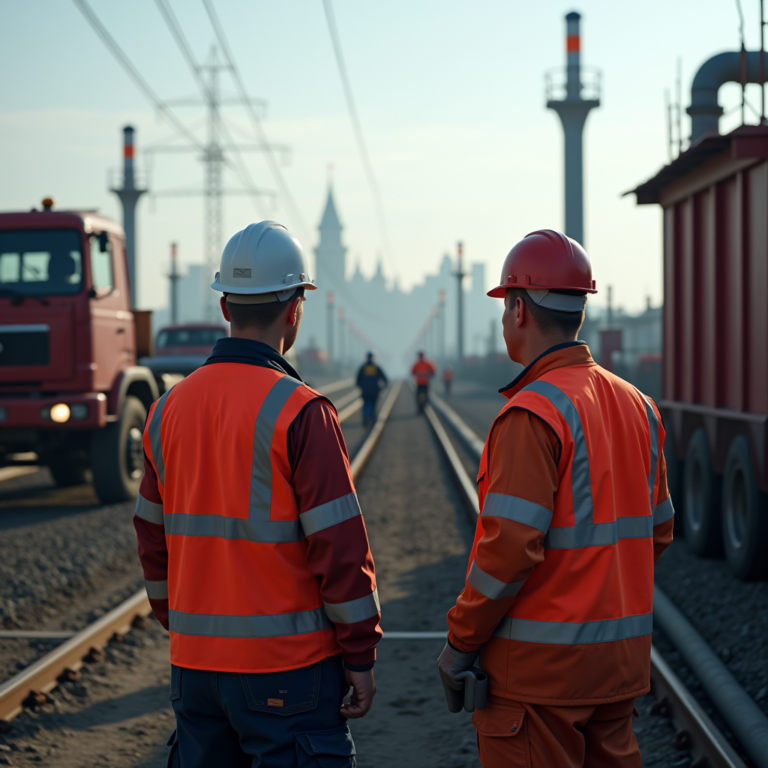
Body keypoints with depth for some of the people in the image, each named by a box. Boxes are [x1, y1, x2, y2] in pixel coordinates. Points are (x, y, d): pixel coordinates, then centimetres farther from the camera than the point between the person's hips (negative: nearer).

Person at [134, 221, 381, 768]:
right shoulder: (300, 412, -14)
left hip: (195, 662, 6)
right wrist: (361, 656, -6)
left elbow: (155, 540, 12)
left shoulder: (170, 409, 6)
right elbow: (339, 546, -14)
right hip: (287, 662, -6)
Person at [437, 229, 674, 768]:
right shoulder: (636, 406, 9)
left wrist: (460, 643, -11)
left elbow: (509, 547, -21)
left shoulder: (533, 413, -16)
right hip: (621, 656, 8)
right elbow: (658, 531, 15)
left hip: (542, 663, -8)